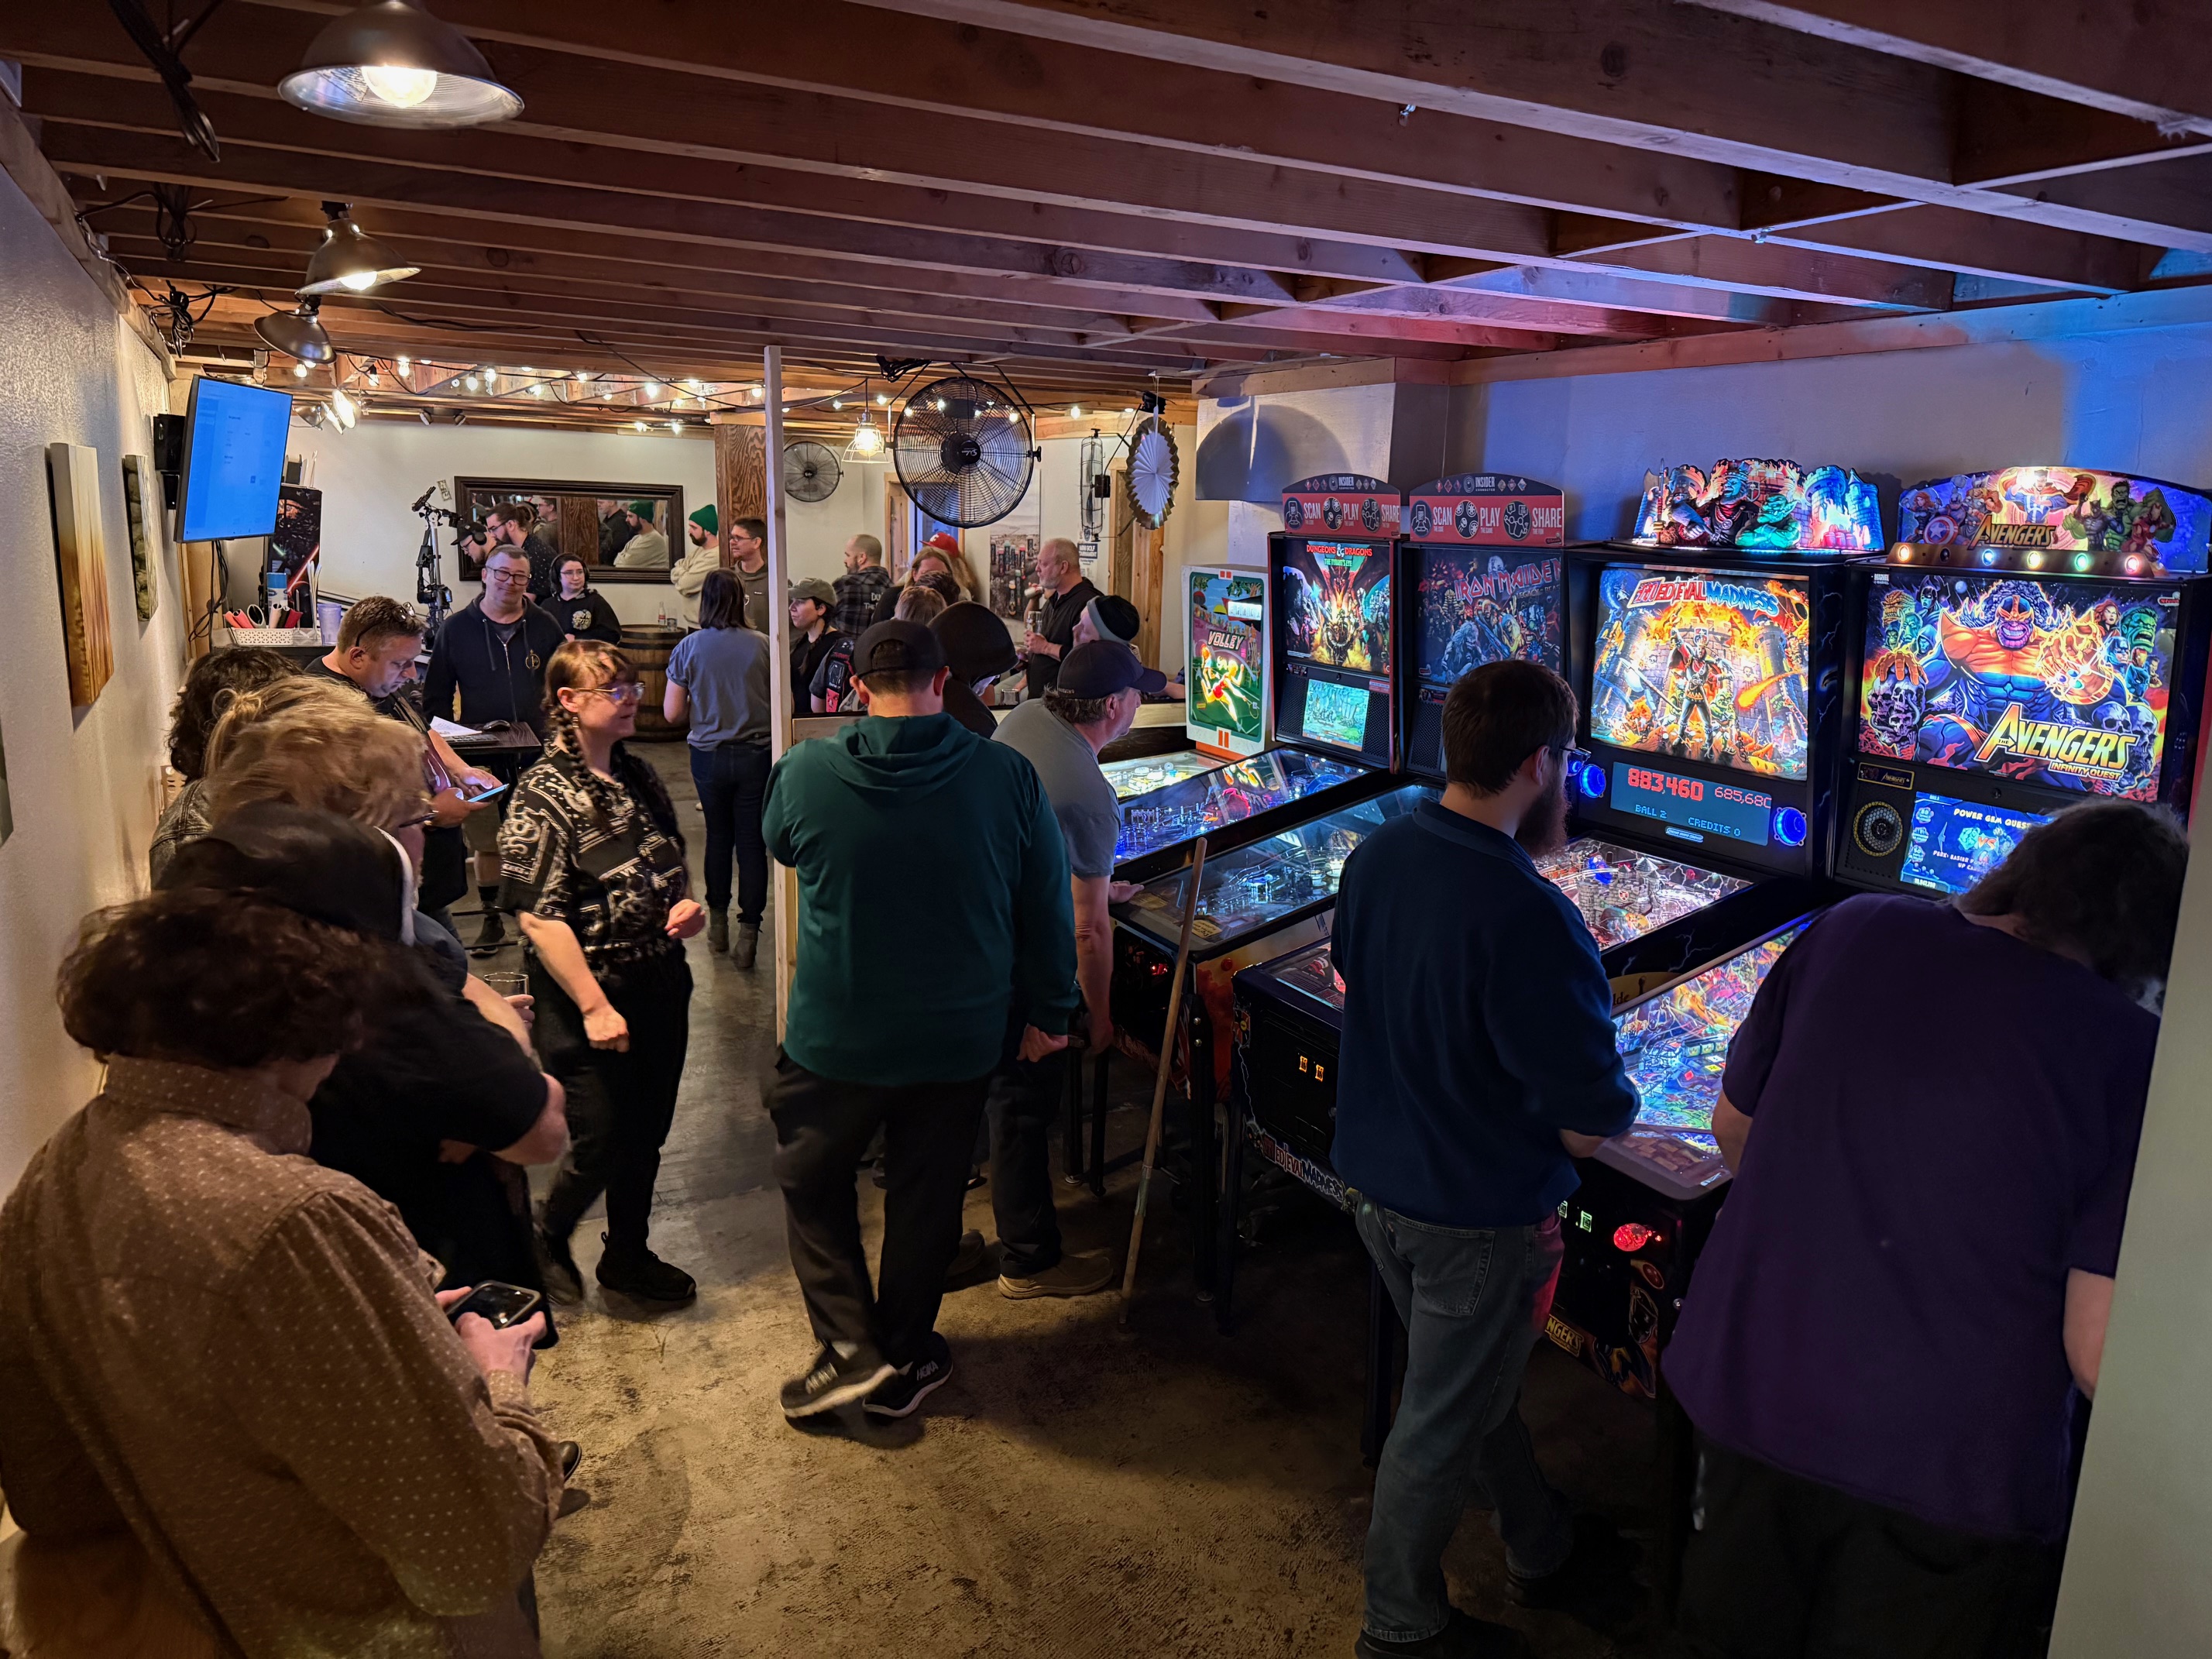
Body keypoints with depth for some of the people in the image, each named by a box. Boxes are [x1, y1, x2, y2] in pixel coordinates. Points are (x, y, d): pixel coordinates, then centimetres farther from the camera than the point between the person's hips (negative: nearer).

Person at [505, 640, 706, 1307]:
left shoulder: (639, 777, 8)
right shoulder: (542, 796, -15)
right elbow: (539, 918, -19)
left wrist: (686, 906, -1)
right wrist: (594, 1006, -21)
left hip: (660, 983, 7)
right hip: (590, 993, -7)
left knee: (647, 1132, 16)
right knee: (600, 1141, 3)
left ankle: (628, 1254, 36)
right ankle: (547, 1240, 33)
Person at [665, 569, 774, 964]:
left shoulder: (689, 647, -7)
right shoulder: (762, 645, -9)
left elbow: (671, 713, -3)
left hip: (709, 755, 1)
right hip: (756, 754, -1)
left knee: (718, 836, 18)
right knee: (752, 842, 4)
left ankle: (718, 923, 28)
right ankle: (748, 931, 3)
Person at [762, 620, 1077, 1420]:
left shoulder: (805, 772, -15)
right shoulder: (1007, 777, -13)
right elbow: (1048, 910, -5)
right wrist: (1050, 1012, 9)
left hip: (835, 1035, -1)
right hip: (959, 1038, 2)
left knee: (812, 1182, 22)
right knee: (926, 1196, 19)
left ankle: (850, 1348, 19)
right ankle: (903, 1365, 34)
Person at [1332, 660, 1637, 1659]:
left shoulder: (1376, 856, -7)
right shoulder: (1529, 919, -30)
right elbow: (1590, 1127, -25)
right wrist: (1599, 1110, -2)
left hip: (1378, 1180, 7)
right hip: (1479, 1218, -7)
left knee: (1472, 1383, 27)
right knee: (1442, 1426, 14)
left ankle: (1542, 1552, 50)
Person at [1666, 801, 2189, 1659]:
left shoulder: (1849, 933, -7)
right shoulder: (2135, 1063, -18)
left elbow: (1735, 1127, 5)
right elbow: (2100, 1354, -20)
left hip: (1747, 1394, 3)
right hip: (1947, 1475, -2)